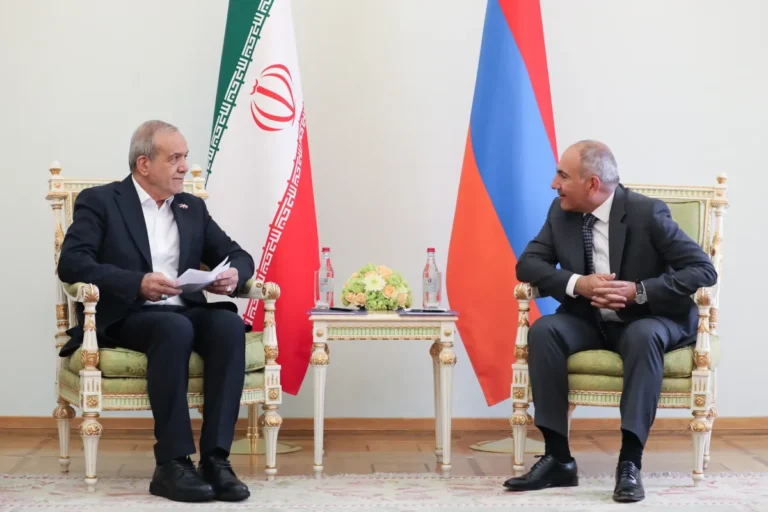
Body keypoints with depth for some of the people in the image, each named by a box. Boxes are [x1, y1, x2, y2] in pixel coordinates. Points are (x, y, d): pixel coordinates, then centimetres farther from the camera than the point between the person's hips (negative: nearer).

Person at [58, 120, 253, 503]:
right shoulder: (100, 201, 3)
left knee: (229, 324, -29)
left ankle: (215, 457, -31)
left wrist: (234, 274, -9)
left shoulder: (193, 208, 19)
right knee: (174, 329, -37)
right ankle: (172, 464, -34)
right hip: (125, 316, -4)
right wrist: (139, 283, -24)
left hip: (185, 311, 5)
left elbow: (238, 255, 18)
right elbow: (71, 263, -10)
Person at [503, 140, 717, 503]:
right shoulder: (561, 212, -2)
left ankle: (630, 462, -36)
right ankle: (558, 458, -24)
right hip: (588, 319, 4)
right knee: (543, 331, -26)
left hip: (647, 320, -4)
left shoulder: (646, 212, -17)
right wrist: (578, 283, -23)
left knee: (643, 336, -38)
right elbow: (528, 263, -5)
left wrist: (639, 291, -29)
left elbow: (703, 270, -18)